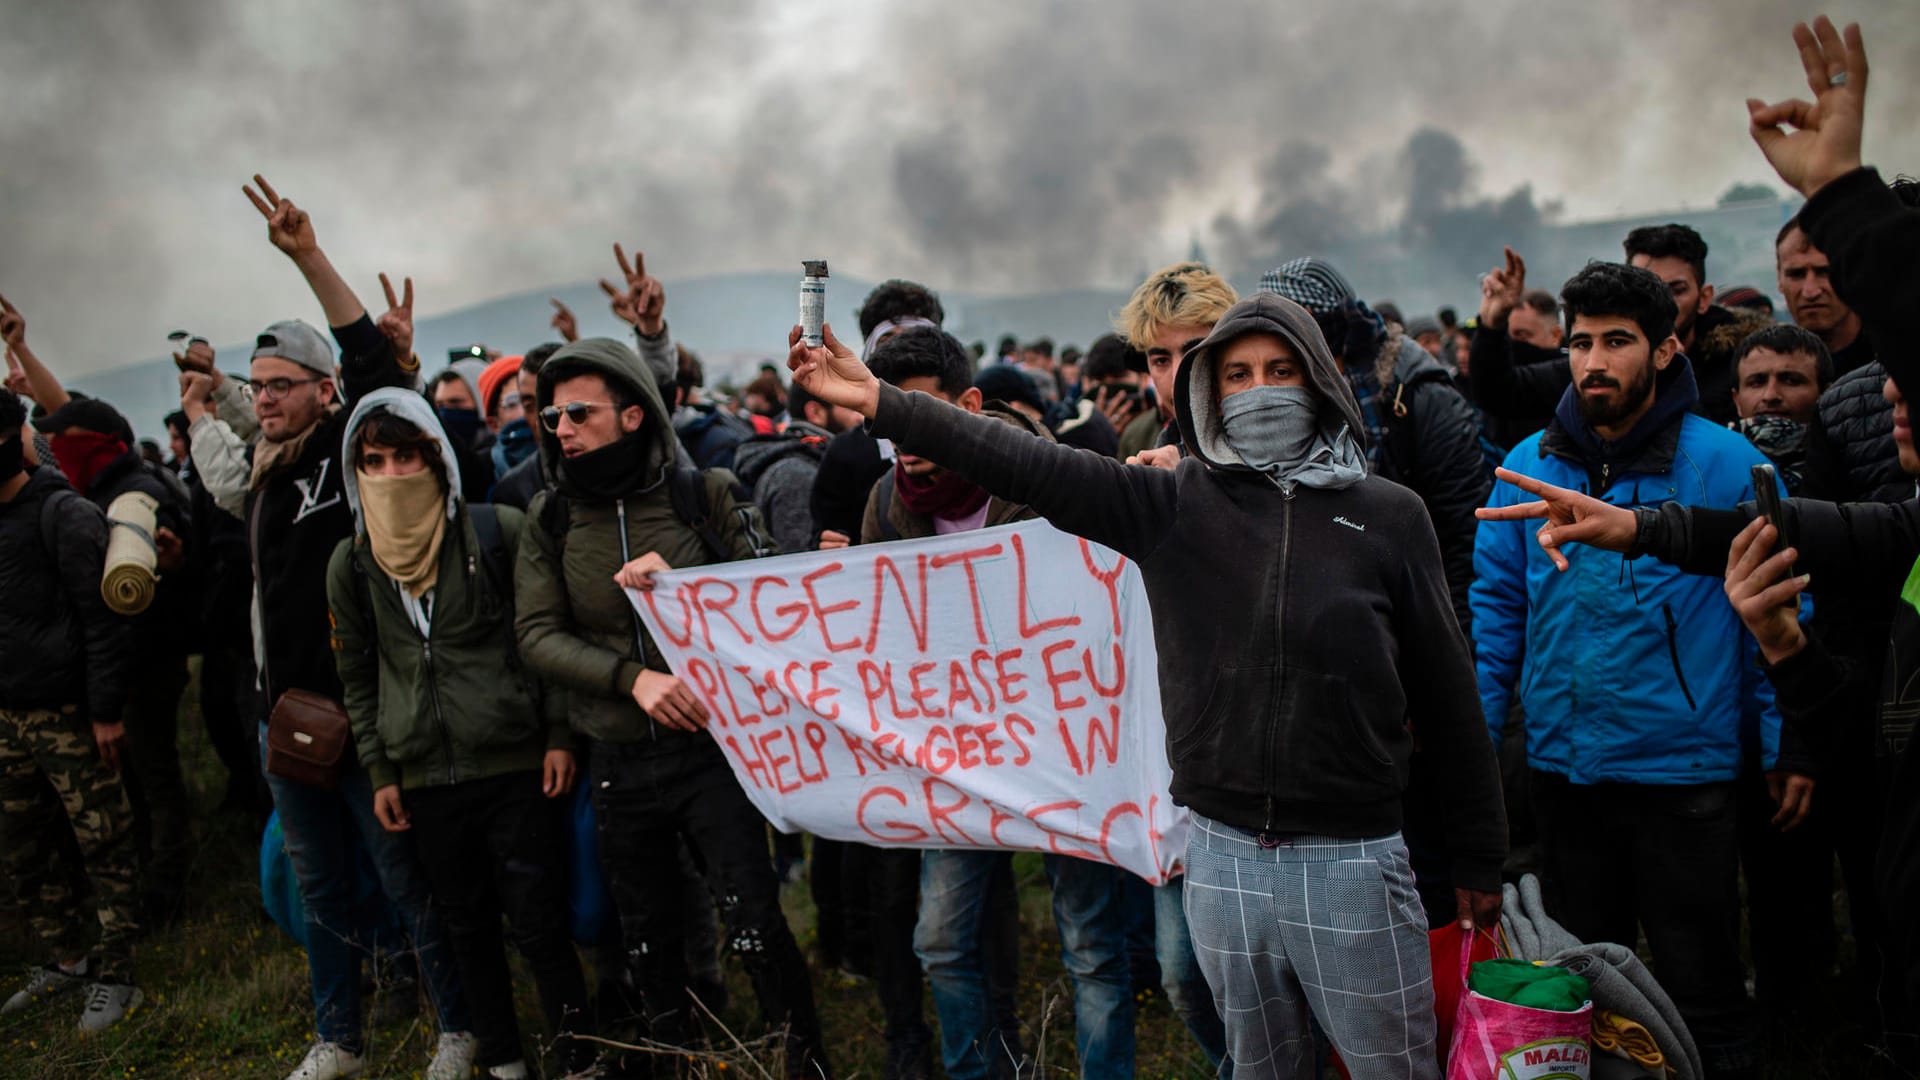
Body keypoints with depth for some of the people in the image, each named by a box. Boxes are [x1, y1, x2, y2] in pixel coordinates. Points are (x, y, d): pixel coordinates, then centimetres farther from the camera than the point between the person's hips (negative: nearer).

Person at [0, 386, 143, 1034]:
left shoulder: (64, 514, -11)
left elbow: (103, 618, -14)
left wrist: (106, 710, -17)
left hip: (68, 714, -8)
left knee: (104, 847, 0)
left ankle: (113, 979, 8)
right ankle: (62, 962, 28)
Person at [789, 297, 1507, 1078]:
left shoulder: (1388, 515, -1)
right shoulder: (1173, 503, 1)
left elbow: (1447, 696, 3)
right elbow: (1034, 467, -8)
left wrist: (1480, 861, 6)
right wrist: (880, 401, -18)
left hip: (1352, 860, -2)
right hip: (1223, 858, 2)